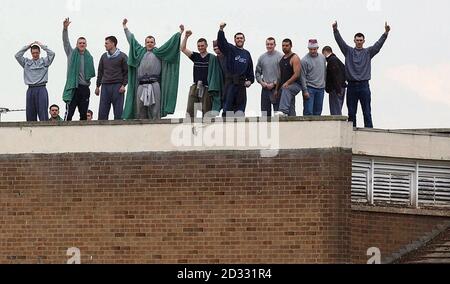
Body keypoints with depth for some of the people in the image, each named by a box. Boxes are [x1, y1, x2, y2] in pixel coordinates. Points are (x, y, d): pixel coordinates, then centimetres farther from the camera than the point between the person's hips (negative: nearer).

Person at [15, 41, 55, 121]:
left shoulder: (44, 61, 9)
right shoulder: (26, 62, 15)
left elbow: (52, 54, -3)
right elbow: (17, 56, 7)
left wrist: (41, 45, 3)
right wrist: (27, 46, 7)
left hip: (41, 89, -3)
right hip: (30, 89, 3)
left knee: (42, 111, -10)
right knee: (30, 112, 2)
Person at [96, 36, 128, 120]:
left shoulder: (122, 56, 1)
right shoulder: (104, 56, 15)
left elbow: (127, 72, 0)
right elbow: (100, 72, 19)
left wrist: (123, 85, -10)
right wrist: (98, 86, 13)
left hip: (117, 86, -4)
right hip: (105, 86, 4)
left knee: (118, 112, -4)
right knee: (102, 111, 0)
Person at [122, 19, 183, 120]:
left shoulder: (158, 53, 12)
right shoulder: (140, 51, 20)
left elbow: (170, 43, 10)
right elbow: (131, 39, 30)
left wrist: (180, 33, 5)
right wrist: (125, 27, 36)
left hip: (154, 85, -3)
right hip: (141, 86, 3)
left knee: (154, 112, -7)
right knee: (140, 112, 1)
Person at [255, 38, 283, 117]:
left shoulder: (280, 56, -3)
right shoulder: (262, 57, 12)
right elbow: (257, 72, 18)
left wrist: (274, 83, -12)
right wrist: (261, 82, 1)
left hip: (276, 88, -5)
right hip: (265, 88, 5)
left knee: (277, 111, -6)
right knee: (265, 112, 7)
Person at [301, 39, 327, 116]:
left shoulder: (322, 58, 8)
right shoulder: (305, 60, -9)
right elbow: (303, 77, -10)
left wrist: (324, 83, 15)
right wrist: (305, 91, -14)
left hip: (321, 88, 5)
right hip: (309, 88, -5)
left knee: (318, 111, 8)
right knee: (308, 111, -10)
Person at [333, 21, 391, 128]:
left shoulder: (368, 52, 8)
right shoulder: (349, 51, 9)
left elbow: (378, 44, -3)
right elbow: (340, 41, -2)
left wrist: (386, 33, -19)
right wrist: (335, 30, -19)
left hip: (364, 86, -1)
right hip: (351, 86, 1)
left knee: (367, 112, -2)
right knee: (351, 112, 5)